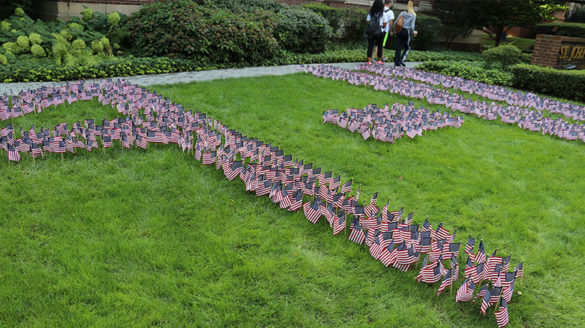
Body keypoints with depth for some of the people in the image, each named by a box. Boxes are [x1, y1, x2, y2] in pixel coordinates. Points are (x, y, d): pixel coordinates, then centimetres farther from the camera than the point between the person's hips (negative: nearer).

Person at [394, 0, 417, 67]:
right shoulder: (413, 15, -3)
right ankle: (402, 60, -2)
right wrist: (413, 33, 5)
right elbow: (412, 26, -11)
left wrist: (395, 30, 15)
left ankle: (396, 62, 1)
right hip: (406, 32, -3)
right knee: (407, 47, 14)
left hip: (399, 31, 3)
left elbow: (395, 23, 2)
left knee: (398, 48, 5)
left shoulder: (402, 13, 7)